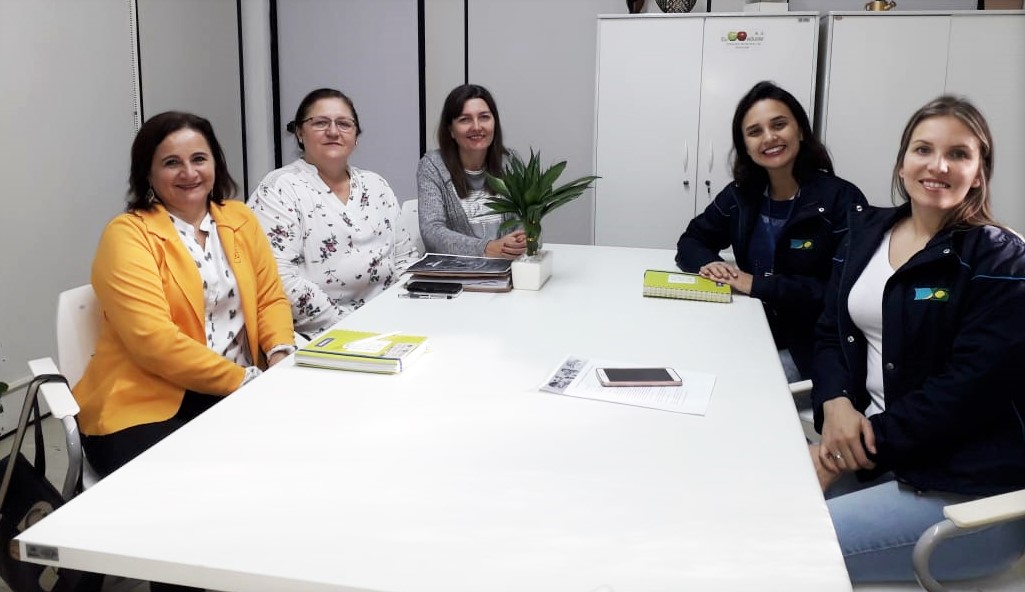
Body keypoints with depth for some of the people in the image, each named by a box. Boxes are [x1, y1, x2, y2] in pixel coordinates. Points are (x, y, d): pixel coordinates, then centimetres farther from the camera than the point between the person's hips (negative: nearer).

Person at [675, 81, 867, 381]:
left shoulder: (841, 200, -12)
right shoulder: (740, 195, 4)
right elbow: (691, 241, 12)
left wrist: (757, 285, -21)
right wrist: (707, 263, -13)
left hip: (811, 347, -5)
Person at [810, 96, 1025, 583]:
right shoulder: (866, 231, 9)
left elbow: (971, 387, -18)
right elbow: (832, 331, 9)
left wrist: (863, 448, -19)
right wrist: (836, 405, -11)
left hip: (970, 482, -6)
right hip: (865, 440, 6)